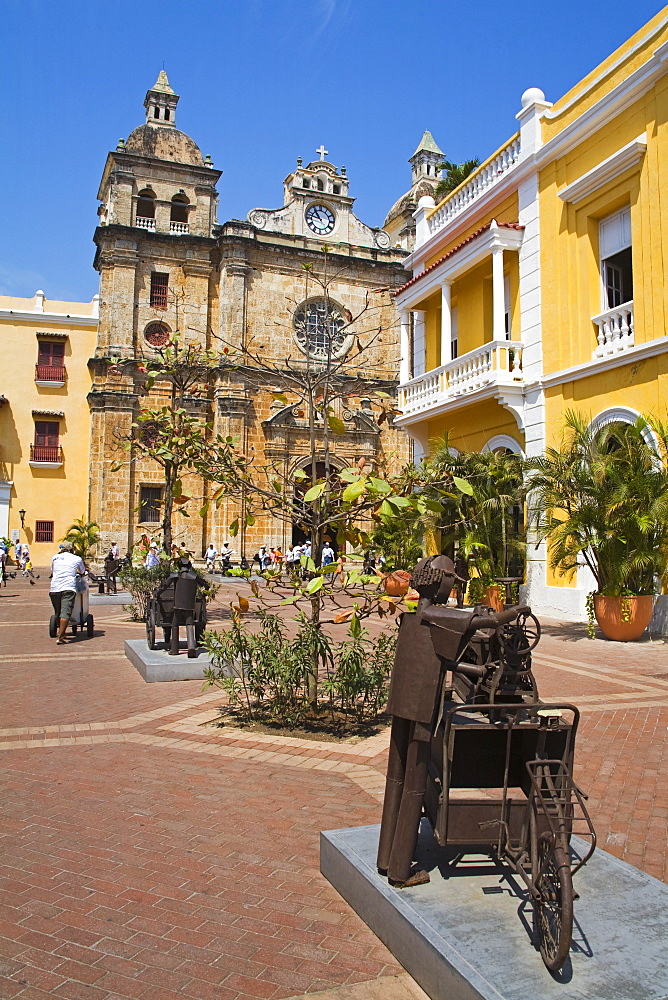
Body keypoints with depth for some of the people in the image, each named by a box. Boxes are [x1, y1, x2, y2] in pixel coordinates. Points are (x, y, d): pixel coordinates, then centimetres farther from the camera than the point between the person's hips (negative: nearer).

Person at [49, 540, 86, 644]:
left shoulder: (55, 558, 19)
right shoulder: (77, 559, 12)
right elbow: (82, 572, 28)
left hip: (54, 588, 4)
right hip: (69, 588, -3)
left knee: (58, 612, 17)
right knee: (65, 612, -9)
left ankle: (61, 633, 30)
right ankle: (60, 637, -18)